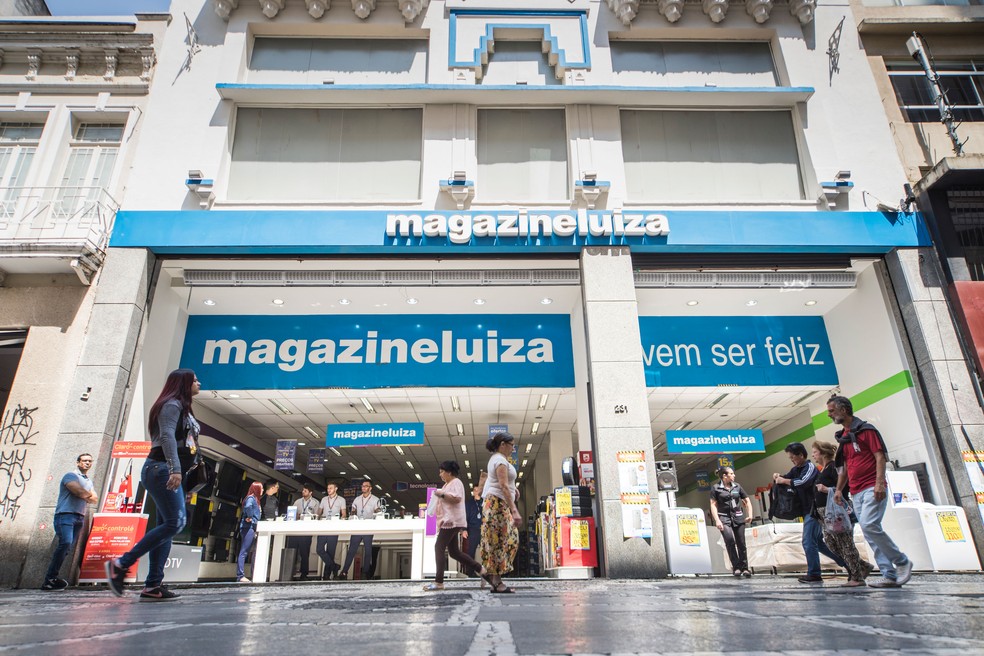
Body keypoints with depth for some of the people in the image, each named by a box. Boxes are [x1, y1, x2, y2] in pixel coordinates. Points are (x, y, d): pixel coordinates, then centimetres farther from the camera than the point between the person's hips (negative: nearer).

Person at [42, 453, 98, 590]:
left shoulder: (89, 481, 24)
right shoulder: (71, 475, 0)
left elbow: (95, 499, 16)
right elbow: (79, 491, -15)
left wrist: (85, 496, -2)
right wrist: (89, 495, 4)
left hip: (79, 517, 8)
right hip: (65, 514, -8)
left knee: (68, 547, 1)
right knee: (65, 543, -22)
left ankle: (51, 577, 4)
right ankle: (50, 578, -18)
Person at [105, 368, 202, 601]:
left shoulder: (182, 408, 24)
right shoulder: (172, 404, -6)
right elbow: (167, 436, -21)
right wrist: (175, 468, -31)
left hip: (167, 472, 10)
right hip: (162, 469, -10)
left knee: (166, 526, 4)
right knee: (174, 522, -16)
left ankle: (153, 586, 3)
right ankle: (121, 564, -9)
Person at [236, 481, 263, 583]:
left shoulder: (255, 499, 20)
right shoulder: (251, 498, -9)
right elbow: (247, 506, -32)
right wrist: (250, 517, -20)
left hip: (251, 528, 10)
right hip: (248, 527, -10)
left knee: (244, 552, 10)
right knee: (244, 552, -9)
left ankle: (240, 575, 13)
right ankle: (240, 576, -9)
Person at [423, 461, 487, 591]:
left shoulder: (456, 482, -8)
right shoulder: (448, 484, 23)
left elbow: (457, 499, -23)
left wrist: (441, 494, -17)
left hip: (451, 521, -11)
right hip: (449, 521, 11)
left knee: (439, 547, -14)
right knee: (454, 551, 10)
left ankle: (438, 582, -16)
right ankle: (480, 570, 17)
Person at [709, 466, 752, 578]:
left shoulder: (737, 486, 10)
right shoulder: (716, 488, -1)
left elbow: (747, 500, 18)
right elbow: (713, 505, -4)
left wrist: (750, 514, 7)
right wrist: (717, 520, -12)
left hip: (738, 517, 4)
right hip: (724, 517, -4)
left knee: (741, 543, 3)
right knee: (729, 540, -20)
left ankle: (744, 568, 16)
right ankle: (736, 566, -7)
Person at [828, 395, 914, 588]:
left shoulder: (865, 429, -3)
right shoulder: (842, 436, 19)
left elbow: (880, 456, -9)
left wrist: (879, 483, -20)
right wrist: (838, 489, 14)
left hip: (872, 489, -8)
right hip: (856, 493, 8)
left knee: (869, 525, -20)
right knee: (870, 535, 2)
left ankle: (902, 561, -2)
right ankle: (890, 576, 4)